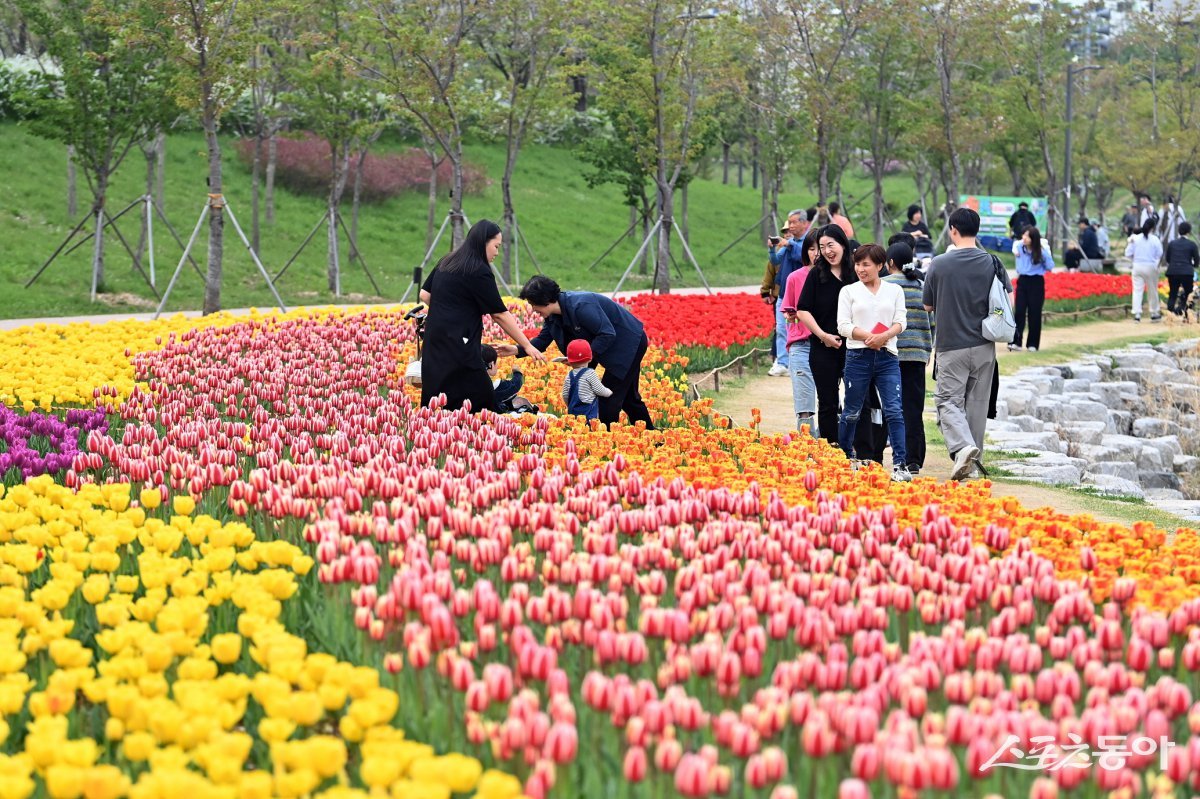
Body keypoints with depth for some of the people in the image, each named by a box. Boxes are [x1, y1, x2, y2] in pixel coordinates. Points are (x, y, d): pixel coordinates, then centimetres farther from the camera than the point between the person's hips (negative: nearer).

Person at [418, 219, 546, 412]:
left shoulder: (446, 263, 14)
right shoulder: (479, 271, -10)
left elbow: (425, 295, 18)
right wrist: (526, 346, -3)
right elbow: (499, 314, -9)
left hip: (434, 343, 9)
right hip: (458, 345, -9)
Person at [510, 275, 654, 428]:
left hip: (630, 342, -10)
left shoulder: (580, 306, -33)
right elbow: (543, 340, 5)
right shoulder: (552, 315, -4)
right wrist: (517, 350, -10)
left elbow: (608, 334, -31)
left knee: (608, 399, -8)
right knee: (628, 397, 19)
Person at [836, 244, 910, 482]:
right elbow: (843, 326, -1)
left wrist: (884, 336, -15)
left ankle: (900, 464, -11)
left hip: (887, 357, 1)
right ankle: (844, 459, 24)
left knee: (894, 410, -9)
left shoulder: (894, 290, 11)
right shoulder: (849, 291, 7)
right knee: (852, 412, 7)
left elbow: (900, 322, 4)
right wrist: (869, 337, -15)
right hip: (858, 356, -1)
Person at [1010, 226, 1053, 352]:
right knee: (1019, 311, -5)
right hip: (1022, 281, 3)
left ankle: (1033, 344, 10)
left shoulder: (1042, 252, -13)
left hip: (1036, 282, -3)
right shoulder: (1019, 246, -4)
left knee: (1034, 313, 1)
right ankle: (1016, 342, -7)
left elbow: (1050, 267, -3)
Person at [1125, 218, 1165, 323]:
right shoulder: (1155, 240, -9)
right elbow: (1160, 255, -5)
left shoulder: (1136, 238, -3)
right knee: (1152, 291, 12)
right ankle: (1154, 313, 22)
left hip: (1137, 266, 1)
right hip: (1150, 267, -1)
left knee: (1137, 290, 1)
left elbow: (1128, 254, -2)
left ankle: (1137, 314, -9)